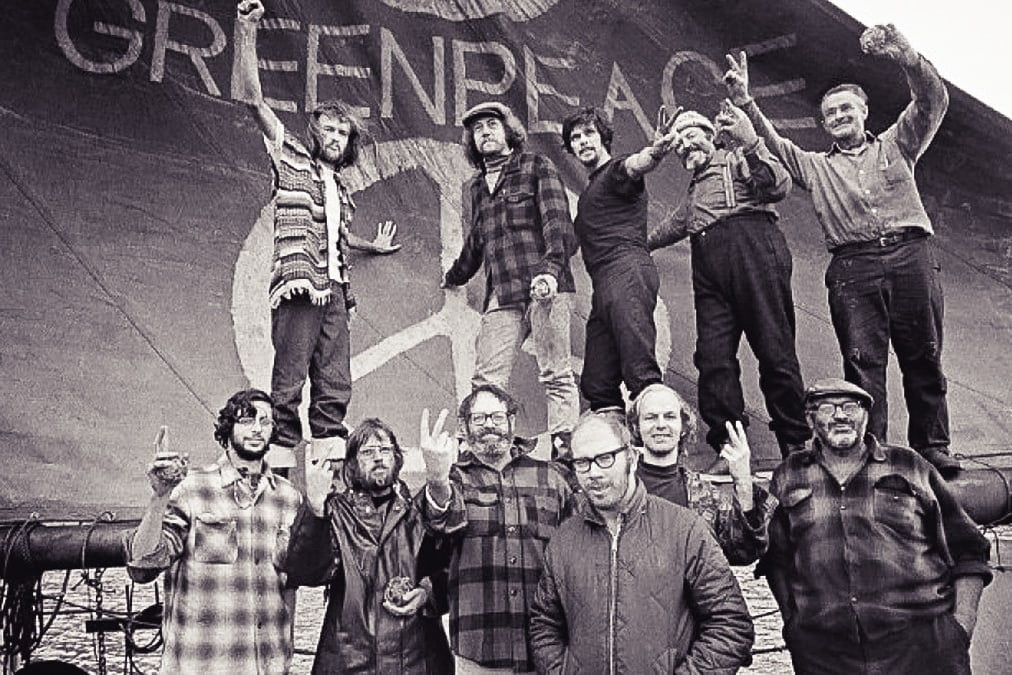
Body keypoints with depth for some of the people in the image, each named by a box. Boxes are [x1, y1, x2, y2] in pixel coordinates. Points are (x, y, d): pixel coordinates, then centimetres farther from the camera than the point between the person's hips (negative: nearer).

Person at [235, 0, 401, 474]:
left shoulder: (340, 187, 25)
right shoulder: (292, 157, 10)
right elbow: (253, 99, 0)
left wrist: (373, 246, 45)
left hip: (334, 292, 6)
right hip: (299, 286, -6)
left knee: (334, 388, 0)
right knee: (289, 387, -11)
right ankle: (280, 469, -9)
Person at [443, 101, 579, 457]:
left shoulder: (537, 167, 7)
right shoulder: (474, 187, 23)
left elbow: (557, 221, -6)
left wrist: (551, 268, -21)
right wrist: (454, 276, 48)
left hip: (545, 287, -5)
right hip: (501, 296, 5)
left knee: (555, 375, -6)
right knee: (486, 380, -4)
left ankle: (564, 447, -3)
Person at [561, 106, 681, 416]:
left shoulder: (616, 170, 5)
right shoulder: (590, 190, 32)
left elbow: (635, 164, -20)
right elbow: (577, 240, 42)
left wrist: (655, 151, -42)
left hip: (627, 270, -9)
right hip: (603, 286, 9)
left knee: (640, 371, -23)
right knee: (596, 384, 1)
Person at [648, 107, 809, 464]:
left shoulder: (737, 157, 15)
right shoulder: (694, 188, 35)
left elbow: (779, 187, -3)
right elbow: (674, 225, 50)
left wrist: (751, 144, -11)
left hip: (750, 243, -7)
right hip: (707, 263, 7)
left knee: (774, 348, -10)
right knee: (713, 356, -7)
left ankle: (797, 446, -7)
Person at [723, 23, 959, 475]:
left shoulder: (895, 145, 21)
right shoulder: (815, 166, 22)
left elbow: (933, 100, 8)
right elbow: (772, 145, 9)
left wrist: (904, 56, -9)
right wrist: (744, 102, -5)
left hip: (911, 255, 0)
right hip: (852, 266, 0)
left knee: (924, 358, 1)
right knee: (862, 362, -5)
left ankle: (932, 448, 9)